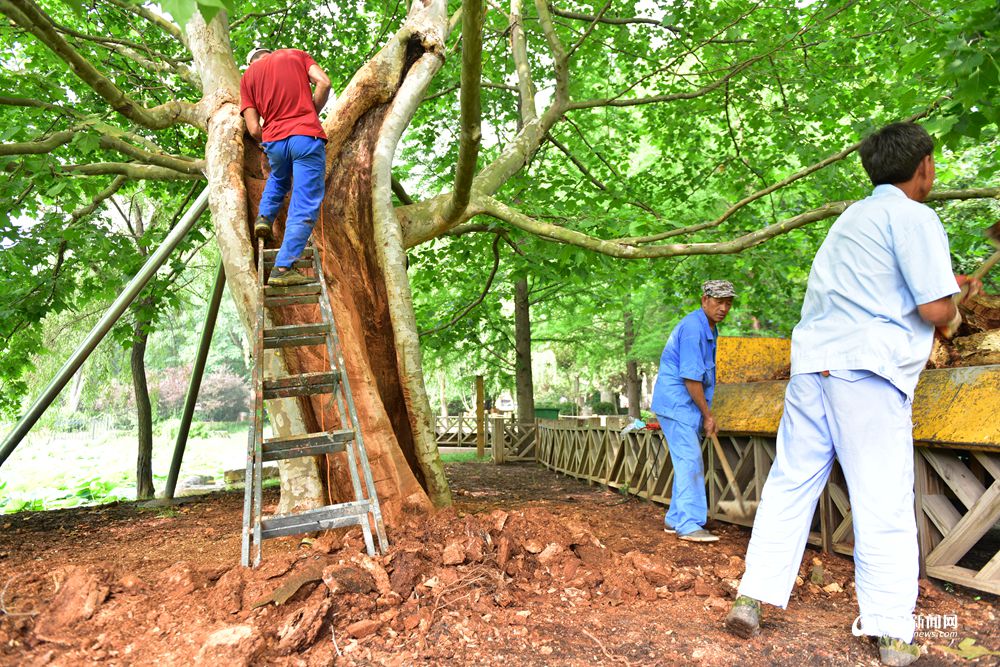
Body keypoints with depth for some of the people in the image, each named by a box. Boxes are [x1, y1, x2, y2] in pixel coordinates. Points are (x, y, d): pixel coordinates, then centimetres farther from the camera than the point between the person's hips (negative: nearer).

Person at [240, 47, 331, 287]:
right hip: (307, 137, -3)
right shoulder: (296, 54, 16)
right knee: (304, 209, -3)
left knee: (278, 179, 38)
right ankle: (283, 268, -9)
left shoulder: (248, 76, 17)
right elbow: (323, 82, -2)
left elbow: (253, 129, 8)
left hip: (274, 141, 3)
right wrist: (311, 115, 10)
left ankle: (264, 217, 24)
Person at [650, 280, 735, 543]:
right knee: (689, 461, -11)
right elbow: (691, 378, -22)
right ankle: (688, 525, -6)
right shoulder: (693, 327, -19)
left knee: (688, 462, 13)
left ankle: (675, 519, 21)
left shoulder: (709, 329, 15)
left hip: (686, 405, 10)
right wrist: (708, 415, -14)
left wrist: (707, 413, 20)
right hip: (676, 402, -10)